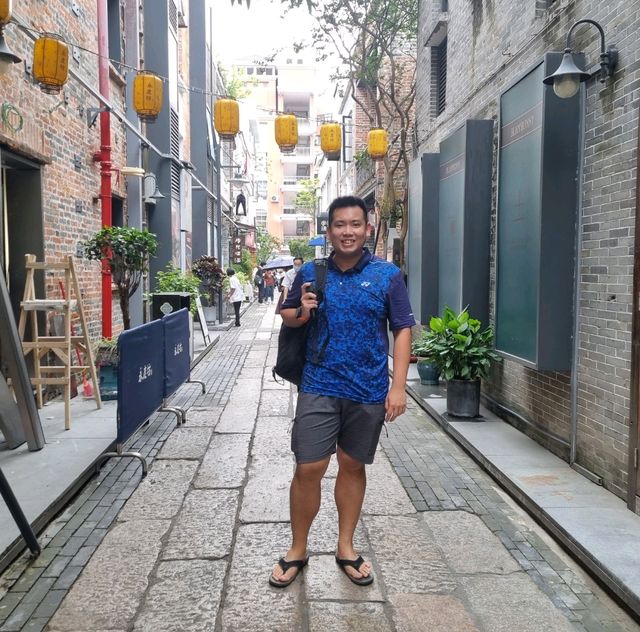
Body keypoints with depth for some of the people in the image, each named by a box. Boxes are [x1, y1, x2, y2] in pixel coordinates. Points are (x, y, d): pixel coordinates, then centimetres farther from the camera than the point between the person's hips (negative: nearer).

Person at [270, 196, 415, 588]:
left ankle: (346, 548, 31)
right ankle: (297, 551, 21)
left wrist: (398, 387, -9)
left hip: (369, 391, 0)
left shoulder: (388, 275, -3)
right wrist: (302, 312, -10)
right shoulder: (311, 273, 2)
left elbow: (403, 331, -2)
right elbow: (287, 315, 14)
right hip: (320, 387, 0)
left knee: (353, 466, 14)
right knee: (308, 469, 0)